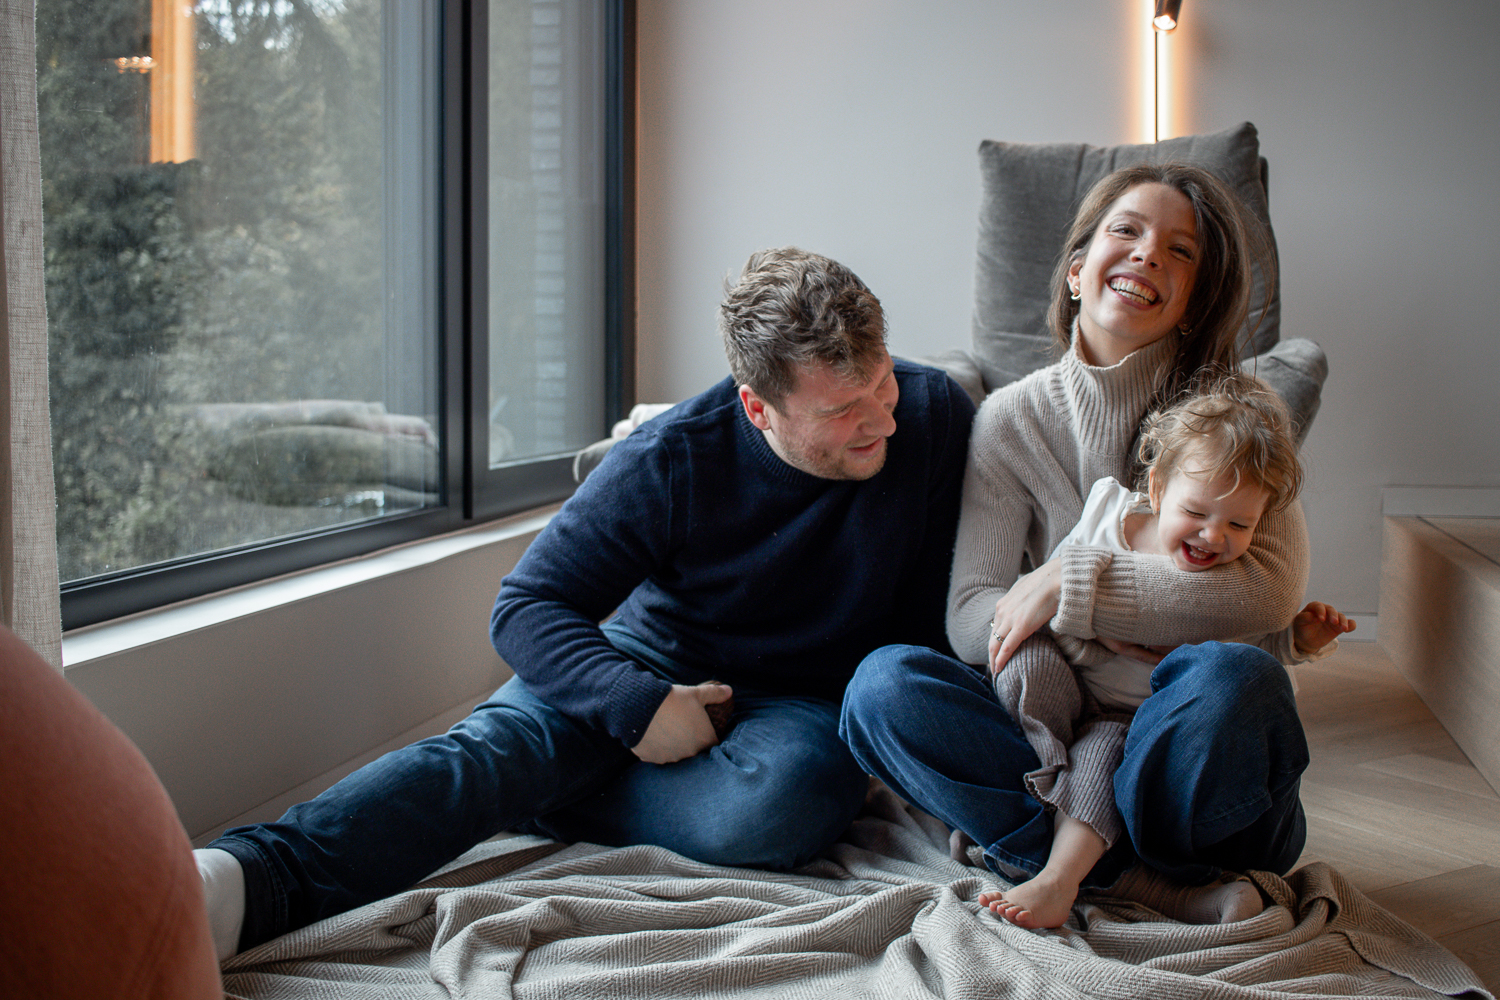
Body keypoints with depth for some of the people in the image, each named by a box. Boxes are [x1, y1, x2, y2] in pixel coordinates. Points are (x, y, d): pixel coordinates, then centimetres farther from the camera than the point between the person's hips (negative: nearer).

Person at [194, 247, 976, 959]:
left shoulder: (934, 416, -13)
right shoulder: (670, 460, -15)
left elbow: (935, 618, -3)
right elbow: (525, 608, -12)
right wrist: (638, 704, -27)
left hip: (800, 703, 1)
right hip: (648, 670, 0)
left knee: (774, 806, -37)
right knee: (493, 744, -30)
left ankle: (528, 803, -22)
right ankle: (248, 878, -50)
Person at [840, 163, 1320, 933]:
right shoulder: (1012, 418, 4)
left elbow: (1272, 588, -17)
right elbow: (973, 614, -4)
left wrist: (1068, 583, -19)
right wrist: (1091, 732, -21)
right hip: (1066, 732, 2)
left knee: (1230, 676, -36)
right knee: (883, 682, -24)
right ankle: (1149, 883, -24)